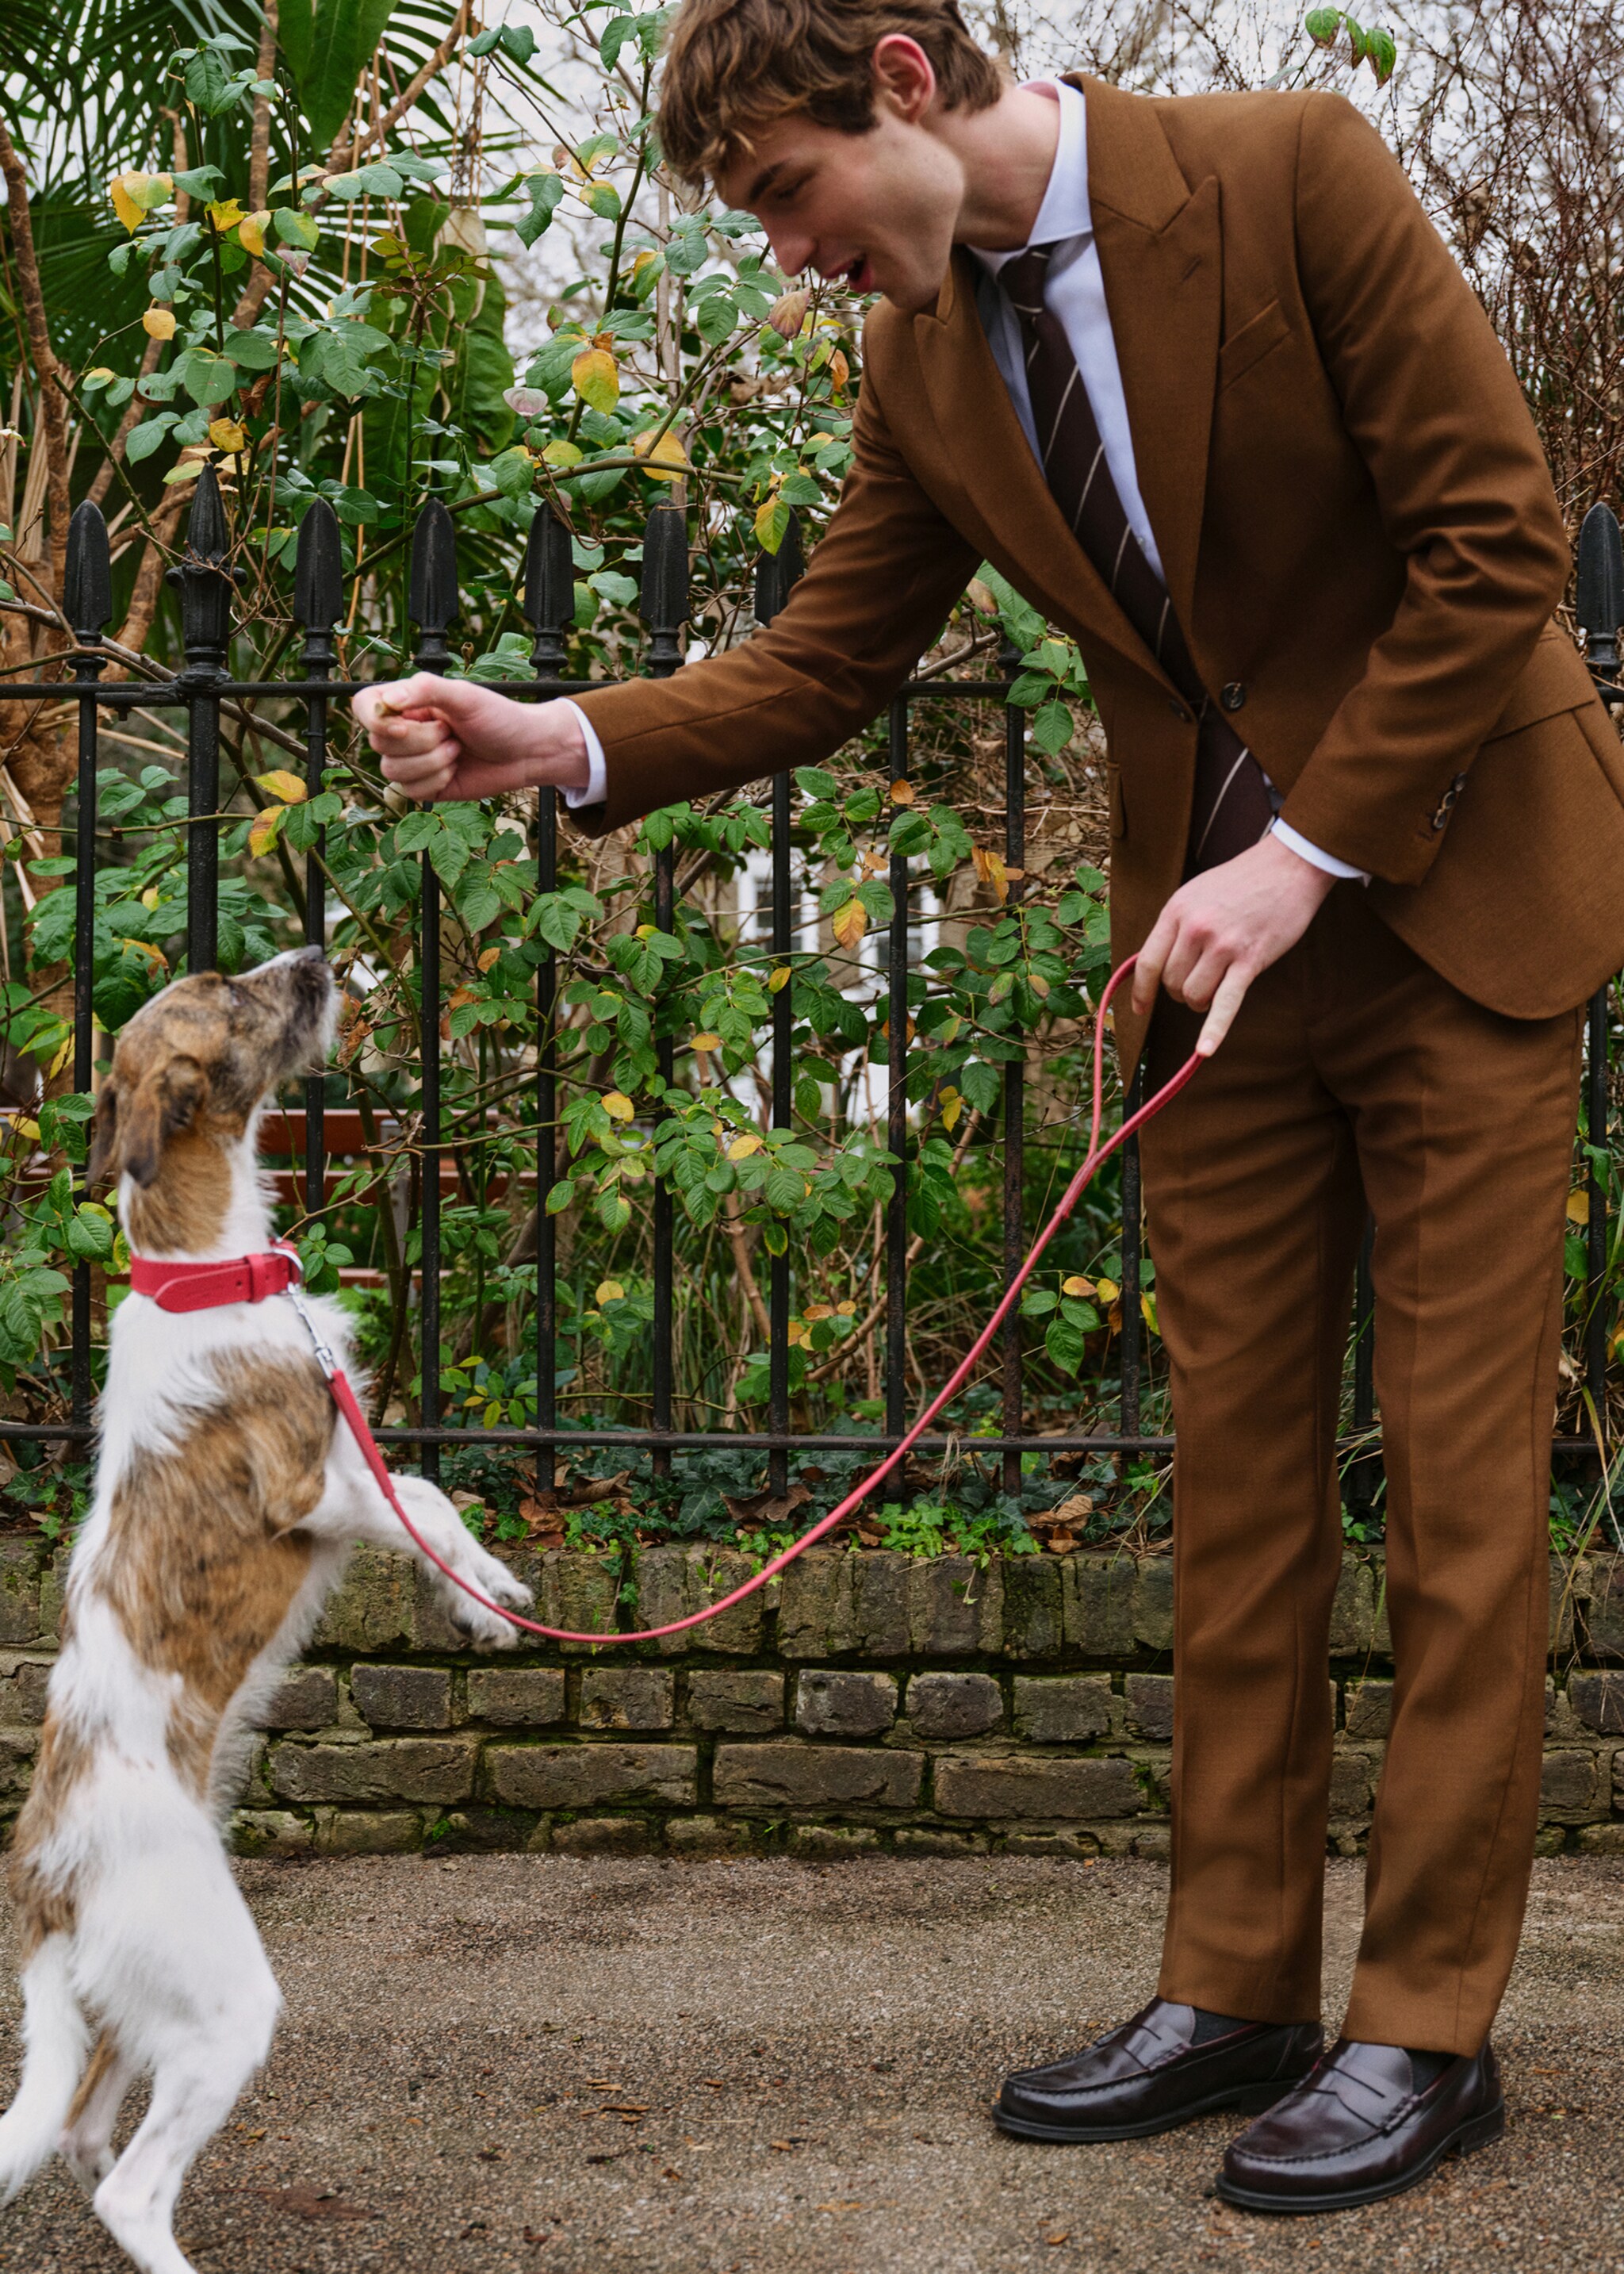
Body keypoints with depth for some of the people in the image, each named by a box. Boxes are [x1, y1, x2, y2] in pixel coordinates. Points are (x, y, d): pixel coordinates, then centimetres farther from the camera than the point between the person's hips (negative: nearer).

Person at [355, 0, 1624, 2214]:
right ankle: (1233, 1988, 16)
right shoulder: (924, 359, 2)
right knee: (1236, 1468, 7)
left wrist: (1308, 849, -19)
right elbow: (824, 660, 7)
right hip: (1222, 940, 6)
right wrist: (563, 740, -9)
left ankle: (1428, 2023, 5)